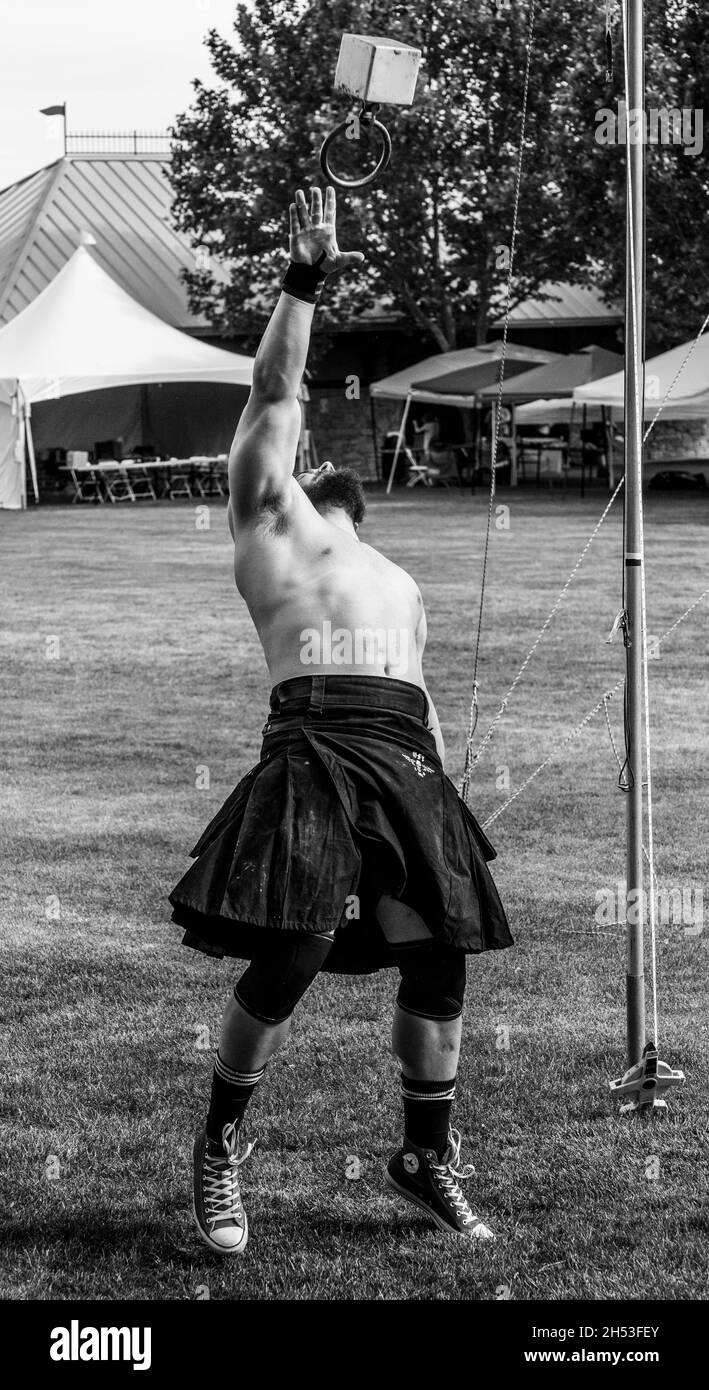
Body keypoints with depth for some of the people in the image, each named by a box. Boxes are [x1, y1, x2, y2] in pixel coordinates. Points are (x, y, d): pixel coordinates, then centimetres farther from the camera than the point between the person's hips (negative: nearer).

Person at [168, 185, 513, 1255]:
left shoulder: (397, 582, 32)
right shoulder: (266, 519, 17)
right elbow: (274, 396, 7)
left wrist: (446, 797, 19)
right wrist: (303, 282, 0)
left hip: (406, 765, 6)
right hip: (314, 752, -6)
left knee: (441, 958, 2)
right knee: (290, 958, -15)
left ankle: (427, 1157, 19)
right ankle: (220, 1146, 5)